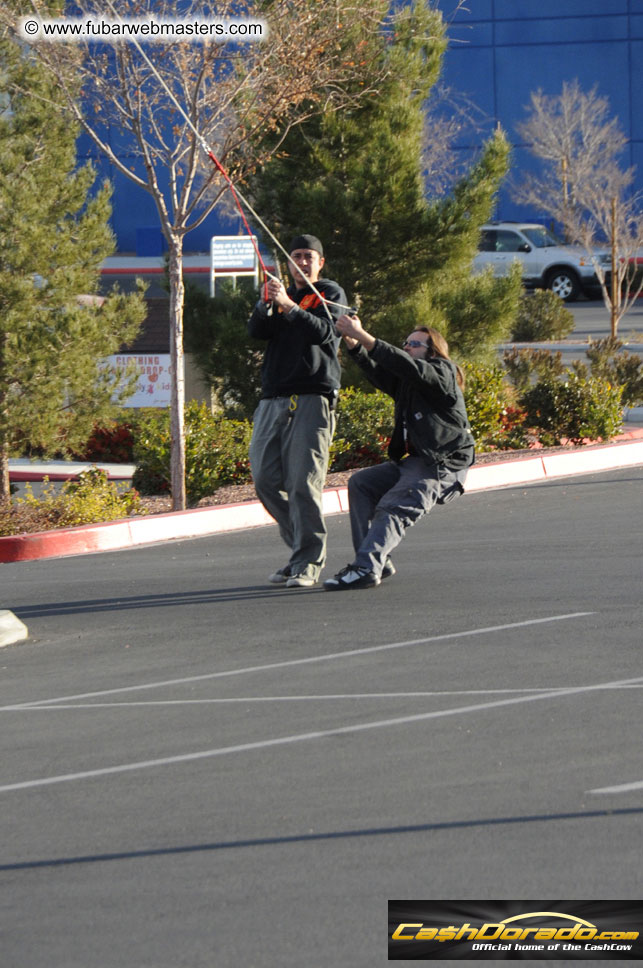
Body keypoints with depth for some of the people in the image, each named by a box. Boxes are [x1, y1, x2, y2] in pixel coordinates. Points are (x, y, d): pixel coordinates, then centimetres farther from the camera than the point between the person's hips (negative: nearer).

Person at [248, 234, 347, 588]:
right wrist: (266, 304, -12)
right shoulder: (282, 296, 24)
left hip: (312, 399, -6)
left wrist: (288, 306, -21)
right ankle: (300, 547, 14)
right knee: (265, 480, 0)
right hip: (273, 400, 6)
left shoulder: (331, 293, 8)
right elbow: (257, 331, 7)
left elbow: (324, 332, -10)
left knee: (303, 482, -13)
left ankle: (309, 562, -10)